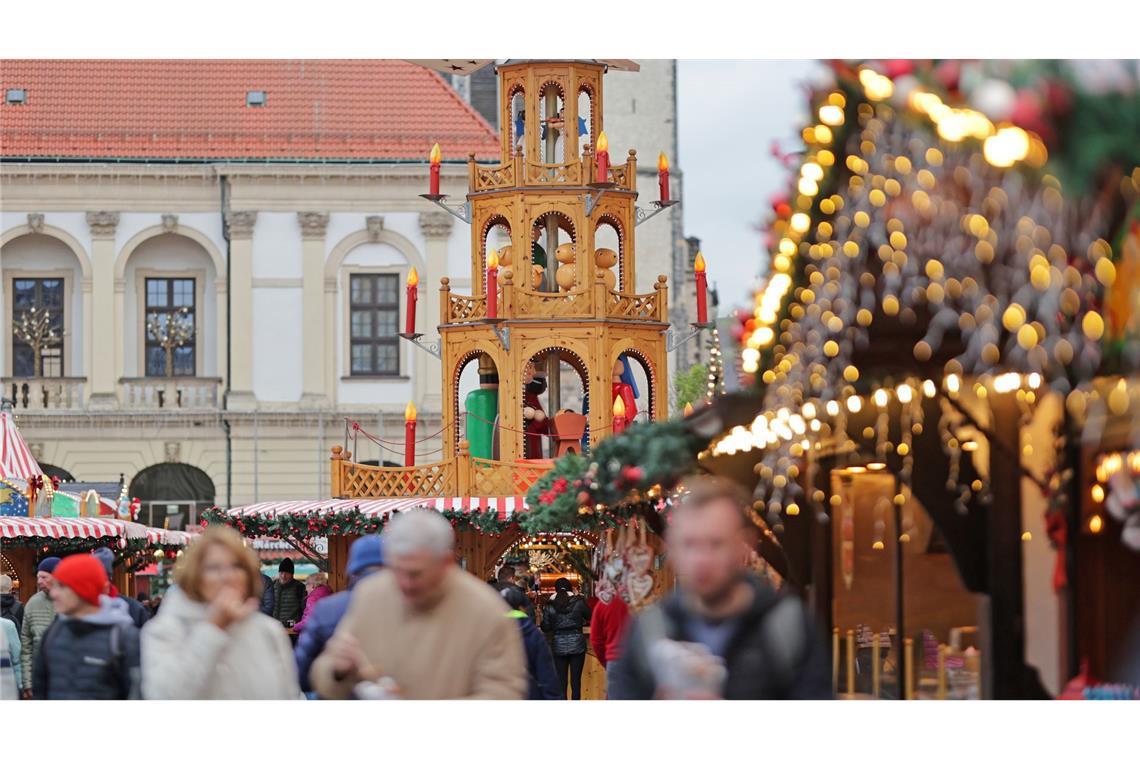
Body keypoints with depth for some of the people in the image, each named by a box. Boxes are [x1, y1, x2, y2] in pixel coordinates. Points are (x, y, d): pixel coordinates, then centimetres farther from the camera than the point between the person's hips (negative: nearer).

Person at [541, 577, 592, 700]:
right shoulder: (579, 602, -6)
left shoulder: (550, 606, -5)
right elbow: (589, 616, 11)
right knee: (576, 681, 5)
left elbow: (545, 627, -2)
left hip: (559, 647, 0)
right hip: (577, 645, 0)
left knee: (561, 681, 7)